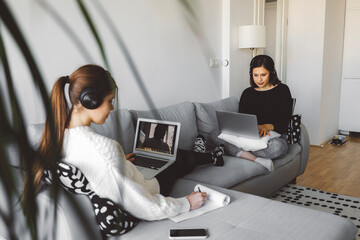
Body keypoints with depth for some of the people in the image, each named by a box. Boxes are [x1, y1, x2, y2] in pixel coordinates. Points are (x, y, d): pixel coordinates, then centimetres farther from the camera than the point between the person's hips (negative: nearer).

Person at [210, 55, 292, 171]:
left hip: (274, 137, -3)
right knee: (215, 134, -21)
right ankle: (257, 159, -37)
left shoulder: (282, 90, 3)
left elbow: (284, 123, -3)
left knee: (278, 146, -41)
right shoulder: (247, 93, 13)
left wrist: (266, 126, -24)